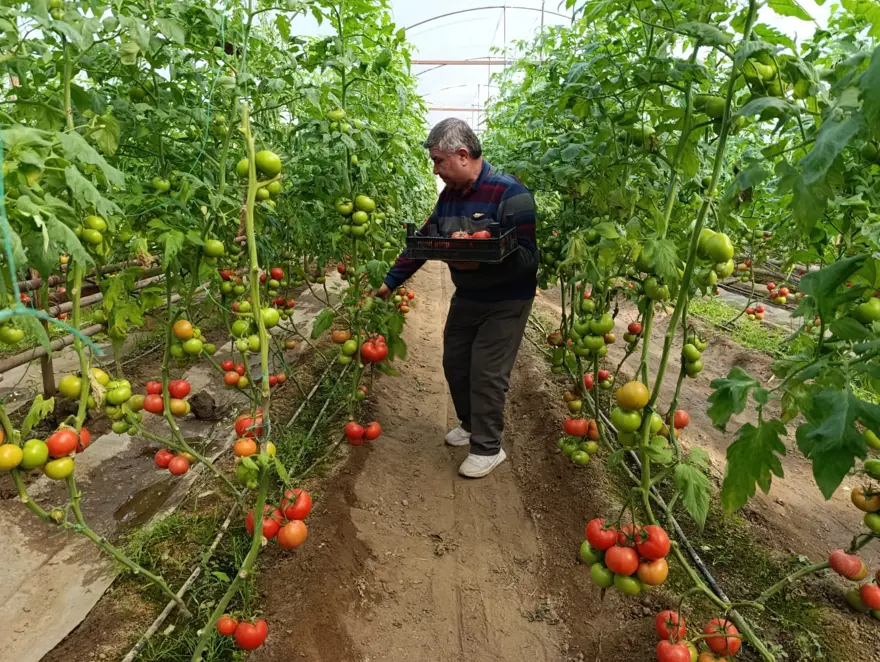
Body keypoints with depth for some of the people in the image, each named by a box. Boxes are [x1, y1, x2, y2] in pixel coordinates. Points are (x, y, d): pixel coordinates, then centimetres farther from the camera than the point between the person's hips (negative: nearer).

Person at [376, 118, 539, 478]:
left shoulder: (509, 193, -21)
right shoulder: (449, 195, 2)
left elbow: (529, 255, -25)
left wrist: (481, 262, -38)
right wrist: (391, 281, 8)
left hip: (505, 301, -7)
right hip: (466, 297, 7)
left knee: (486, 374, -4)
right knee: (455, 364, 14)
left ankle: (487, 448, 15)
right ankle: (470, 424, 37)